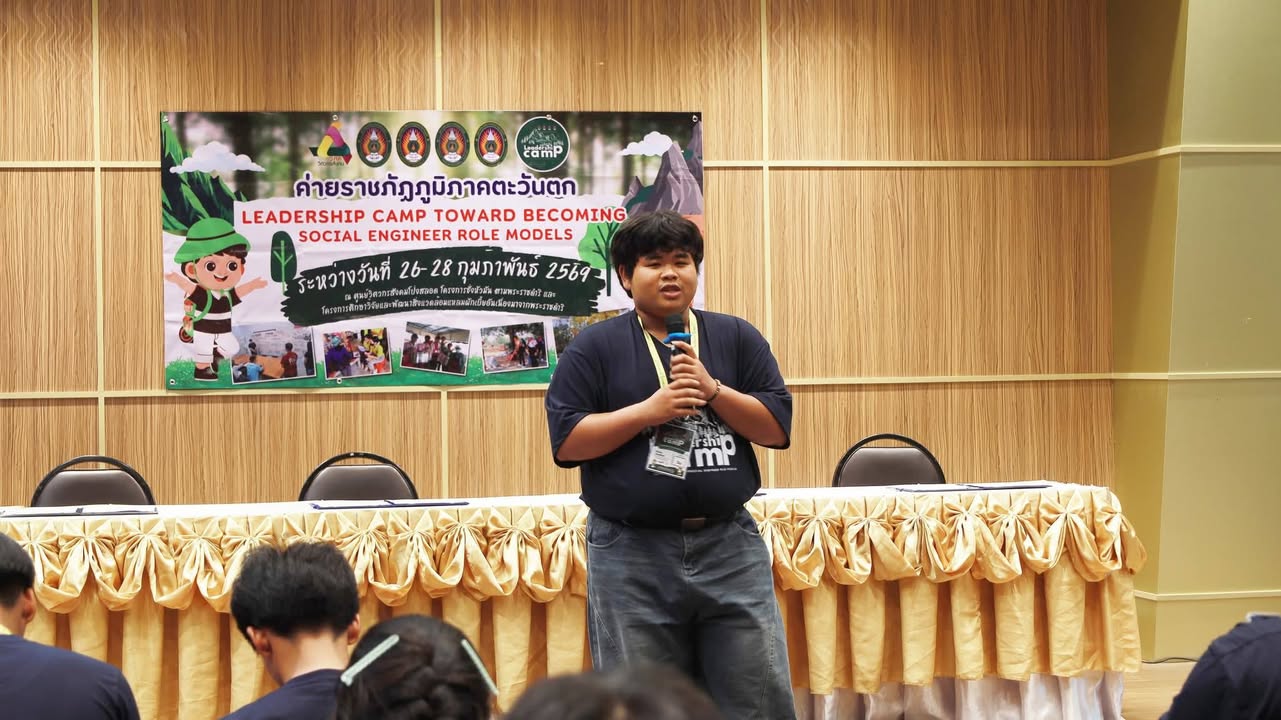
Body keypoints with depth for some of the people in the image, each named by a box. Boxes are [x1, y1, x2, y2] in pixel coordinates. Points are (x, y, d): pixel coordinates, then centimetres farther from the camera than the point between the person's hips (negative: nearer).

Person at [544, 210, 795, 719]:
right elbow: (566, 442, -5)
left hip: (730, 547, 2)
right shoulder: (595, 347, 3)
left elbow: (778, 428, 3)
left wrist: (713, 391, -10)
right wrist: (649, 410, -13)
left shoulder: (737, 338, 9)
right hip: (631, 556, -2)